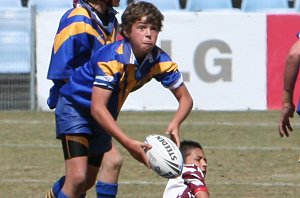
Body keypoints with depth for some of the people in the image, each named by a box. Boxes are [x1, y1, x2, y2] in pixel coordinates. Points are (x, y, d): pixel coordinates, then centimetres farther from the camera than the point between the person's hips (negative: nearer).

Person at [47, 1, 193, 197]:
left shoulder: (160, 61, -15)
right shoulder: (112, 58, -33)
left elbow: (185, 98, -7)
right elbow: (97, 108, -37)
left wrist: (174, 124, -31)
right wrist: (129, 143, -46)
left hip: (104, 116, 7)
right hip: (74, 107, -7)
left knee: (87, 181, 14)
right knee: (77, 177, -21)